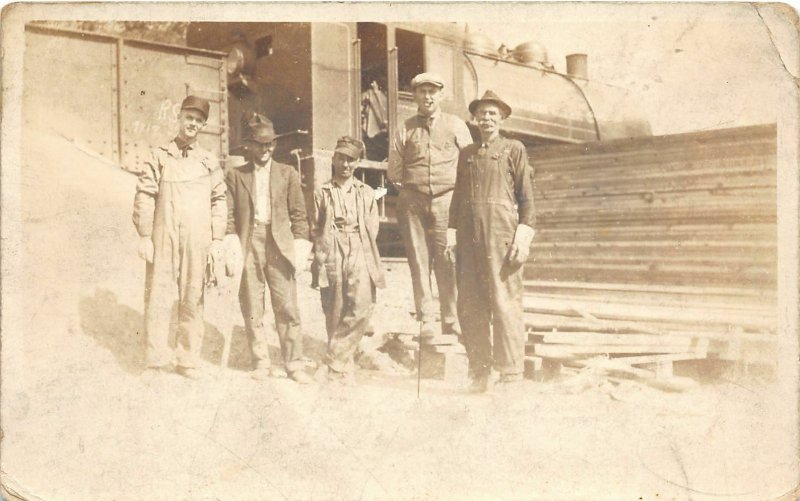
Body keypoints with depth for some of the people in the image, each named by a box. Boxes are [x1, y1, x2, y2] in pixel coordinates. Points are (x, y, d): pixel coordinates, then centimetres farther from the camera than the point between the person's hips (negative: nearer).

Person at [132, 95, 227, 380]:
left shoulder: (210, 161, 10)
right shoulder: (159, 157, 4)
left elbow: (219, 200, 11)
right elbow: (144, 196, 1)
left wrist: (217, 239, 5)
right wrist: (144, 236, -5)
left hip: (197, 243, 2)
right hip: (163, 239, -2)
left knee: (193, 300, 6)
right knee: (158, 298, 0)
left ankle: (187, 360, 16)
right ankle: (157, 360, 10)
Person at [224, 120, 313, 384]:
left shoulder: (287, 174, 11)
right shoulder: (235, 175, 10)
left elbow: (298, 213, 8)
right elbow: (229, 214, 5)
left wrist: (301, 245, -1)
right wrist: (232, 244, -7)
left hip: (279, 246, 0)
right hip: (248, 245, 1)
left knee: (287, 308, -3)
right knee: (252, 309, 5)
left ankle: (294, 365, 4)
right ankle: (262, 362, 17)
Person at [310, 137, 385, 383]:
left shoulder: (366, 193, 15)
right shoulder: (322, 193, 14)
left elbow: (372, 229, 11)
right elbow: (315, 229, 11)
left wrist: (357, 248, 0)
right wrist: (323, 254, 0)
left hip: (359, 257, 0)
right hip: (331, 259, 0)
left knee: (361, 308, -17)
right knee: (334, 314, 0)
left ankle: (334, 362, -8)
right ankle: (343, 365, 12)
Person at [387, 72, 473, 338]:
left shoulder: (456, 125, 11)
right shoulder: (405, 129, 11)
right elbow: (394, 171, 14)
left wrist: (457, 190, 5)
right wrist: (411, 185, 7)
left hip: (446, 200, -1)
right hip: (413, 202, 1)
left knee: (447, 262, -5)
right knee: (419, 261, -1)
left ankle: (452, 322, 0)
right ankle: (426, 321, 4)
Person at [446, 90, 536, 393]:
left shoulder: (514, 149, 8)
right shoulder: (466, 153, 20)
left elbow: (527, 196, 2)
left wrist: (523, 236, -8)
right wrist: (452, 234, 10)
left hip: (501, 231, -4)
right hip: (469, 234, 5)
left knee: (505, 302, -6)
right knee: (469, 305, 4)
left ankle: (511, 374, 2)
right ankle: (480, 372, 14)